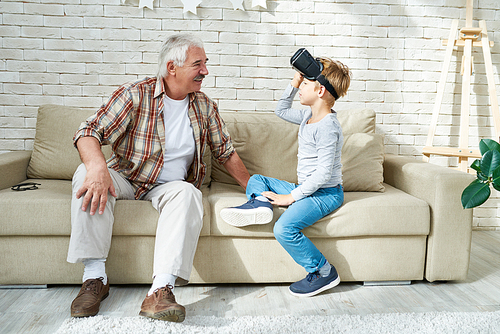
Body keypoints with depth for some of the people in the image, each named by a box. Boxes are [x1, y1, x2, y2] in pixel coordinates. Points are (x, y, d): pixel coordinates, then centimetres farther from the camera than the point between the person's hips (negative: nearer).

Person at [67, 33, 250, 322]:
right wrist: (98, 168, -40)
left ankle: (161, 290, -44)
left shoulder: (205, 106, 4)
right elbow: (90, 133, -18)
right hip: (126, 178, -1)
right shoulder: (135, 95, -10)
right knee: (88, 175, -31)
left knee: (188, 194, -33)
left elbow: (226, 151, 14)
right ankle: (95, 276, -27)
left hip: (169, 186, 2)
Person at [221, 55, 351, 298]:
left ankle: (324, 272, -13)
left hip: (325, 193, -10)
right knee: (257, 180, 15)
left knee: (284, 228, -29)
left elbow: (323, 173, -25)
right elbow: (281, 110, 27)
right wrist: (294, 84, 13)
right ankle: (260, 202, -18)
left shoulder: (327, 127, -20)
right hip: (306, 188, 10)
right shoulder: (308, 117, 9)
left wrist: (291, 197, -22)